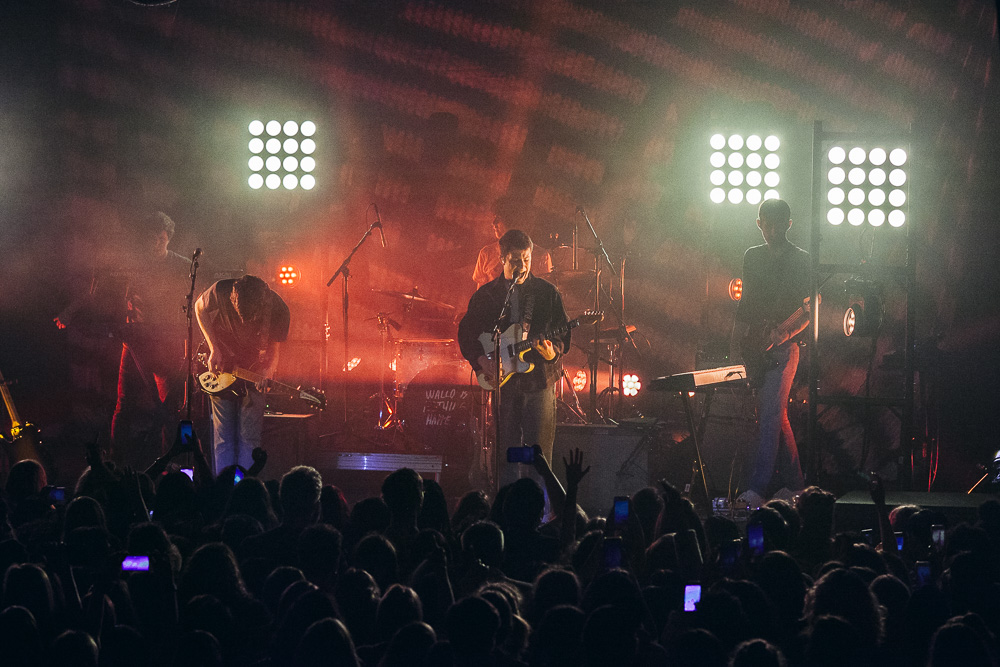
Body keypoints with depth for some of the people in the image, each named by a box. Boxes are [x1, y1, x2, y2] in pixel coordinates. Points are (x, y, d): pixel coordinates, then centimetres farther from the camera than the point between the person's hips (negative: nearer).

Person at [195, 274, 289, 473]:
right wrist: (214, 348, -8)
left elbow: (275, 345, -5)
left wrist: (267, 369, -24)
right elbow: (200, 308, -2)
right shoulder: (220, 293, -25)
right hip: (221, 367, 0)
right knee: (223, 438, -2)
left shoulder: (277, 309, -23)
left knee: (249, 439, -3)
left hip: (253, 373, 0)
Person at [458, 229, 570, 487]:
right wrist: (480, 359, -5)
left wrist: (554, 348, -15)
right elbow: (465, 333, 11)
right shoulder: (486, 294, 8)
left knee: (539, 453, -5)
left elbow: (565, 333, 5)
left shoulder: (547, 292, 5)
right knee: (507, 452, 2)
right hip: (501, 380, 1)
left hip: (539, 380, -1)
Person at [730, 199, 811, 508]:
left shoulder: (802, 260, -1)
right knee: (775, 415, 9)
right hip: (755, 349, 6)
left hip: (784, 347, -6)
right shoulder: (752, 257, 14)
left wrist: (783, 333, -21)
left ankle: (757, 489, -24)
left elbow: (808, 309, -6)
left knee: (770, 414, -16)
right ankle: (794, 482, 19)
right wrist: (735, 341, 9)